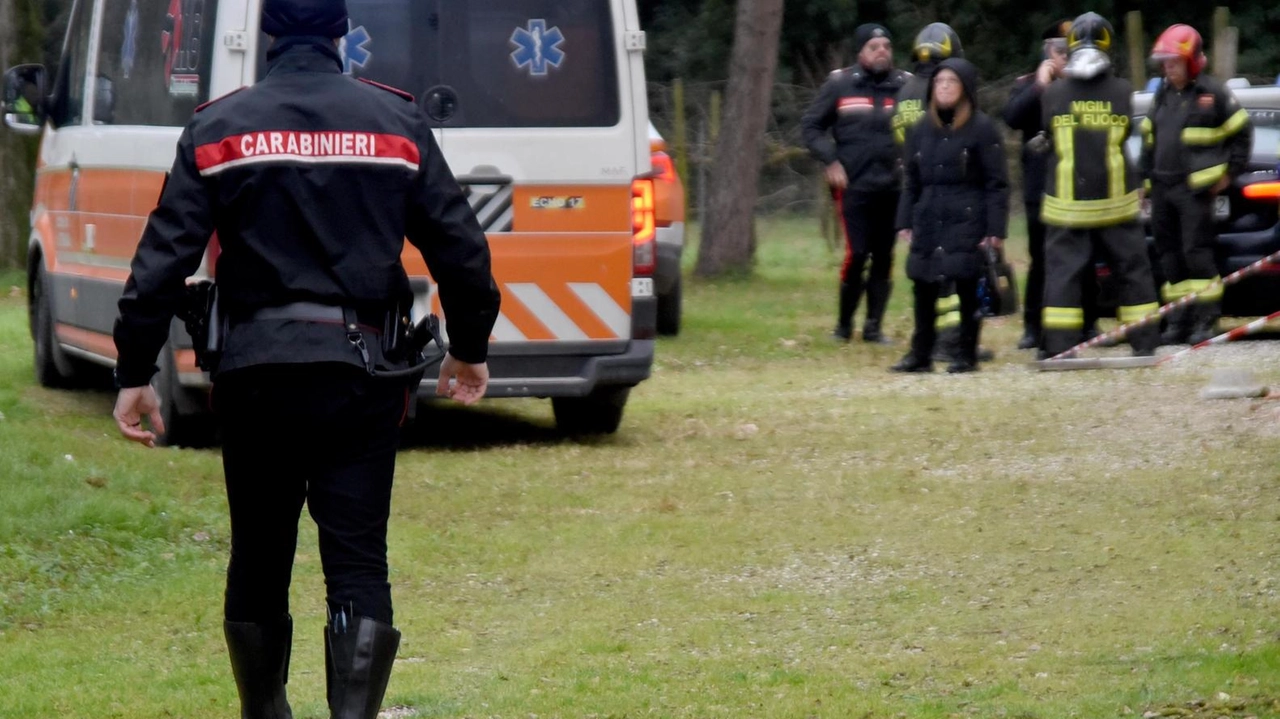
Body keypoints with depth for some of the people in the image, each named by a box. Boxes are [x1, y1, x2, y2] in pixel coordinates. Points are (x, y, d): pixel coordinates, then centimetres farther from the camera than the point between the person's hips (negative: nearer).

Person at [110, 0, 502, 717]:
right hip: (361, 369, -1)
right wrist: (470, 349, 19)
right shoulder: (396, 121, 3)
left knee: (260, 559, 14)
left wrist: (135, 374, 2)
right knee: (358, 563, -2)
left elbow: (163, 260, -3)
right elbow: (460, 247, 4)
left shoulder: (219, 128, 2)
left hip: (255, 369, 1)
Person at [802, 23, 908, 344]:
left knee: (883, 257, 6)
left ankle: (874, 326, 14)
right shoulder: (840, 84, 1)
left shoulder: (905, 85, 3)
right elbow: (811, 125, 6)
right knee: (856, 254, -8)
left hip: (892, 187, 2)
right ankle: (844, 323, 7)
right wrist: (830, 161, -4)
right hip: (854, 185, -2)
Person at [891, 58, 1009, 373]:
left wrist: (995, 229, -12)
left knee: (967, 288, -3)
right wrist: (905, 222, 9)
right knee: (924, 288, 5)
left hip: (967, 221, -5)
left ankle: (967, 355, 6)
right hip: (928, 221, 5)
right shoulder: (922, 130, 12)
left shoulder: (982, 128, -4)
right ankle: (920, 353, 12)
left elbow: (997, 183, -6)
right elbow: (911, 180, 17)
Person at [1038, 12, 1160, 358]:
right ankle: (1144, 341, 13)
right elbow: (1128, 133, 10)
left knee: (1062, 271, 2)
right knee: (1132, 268, 11)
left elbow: (1046, 133, 6)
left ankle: (1058, 345, -5)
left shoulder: (1053, 94, -6)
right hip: (1115, 200, 1)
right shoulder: (1123, 92, -4)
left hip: (1066, 203, -1)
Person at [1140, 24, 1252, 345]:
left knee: (1197, 252, -12)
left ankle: (1207, 320, -8)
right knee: (1170, 256, 7)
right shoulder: (1162, 96, 16)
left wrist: (1230, 172, -3)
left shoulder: (1213, 94, -4)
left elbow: (1240, 133, 1)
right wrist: (1148, 174, 17)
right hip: (1162, 188, 7)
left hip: (1196, 189, -7)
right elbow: (1149, 138, 24)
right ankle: (1179, 321, 12)